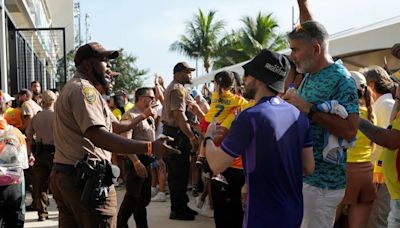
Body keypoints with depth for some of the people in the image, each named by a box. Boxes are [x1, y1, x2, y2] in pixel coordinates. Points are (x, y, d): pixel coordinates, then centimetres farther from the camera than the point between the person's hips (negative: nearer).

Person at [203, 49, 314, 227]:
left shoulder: (250, 117, -20)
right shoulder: (299, 116, 0)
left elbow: (217, 165, -14)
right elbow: (308, 168, 5)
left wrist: (208, 137, 5)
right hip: (294, 212, 6)